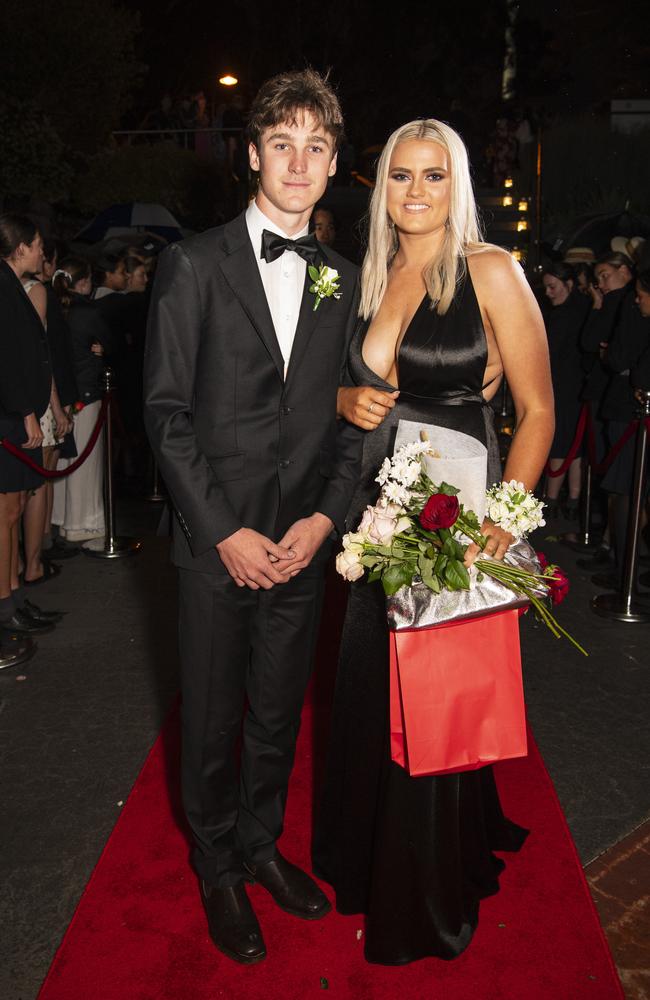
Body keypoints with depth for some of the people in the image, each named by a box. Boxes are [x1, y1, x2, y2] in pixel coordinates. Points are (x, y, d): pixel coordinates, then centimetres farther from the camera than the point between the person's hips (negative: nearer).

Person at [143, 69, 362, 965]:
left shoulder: (344, 284, 7)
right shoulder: (194, 264, -4)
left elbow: (353, 417, 7)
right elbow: (166, 411, -8)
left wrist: (325, 516, -6)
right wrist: (224, 531, -13)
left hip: (304, 544, 3)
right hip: (219, 544, -3)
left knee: (280, 714, 17)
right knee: (214, 721, 12)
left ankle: (261, 842, 41)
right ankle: (219, 869, 35)